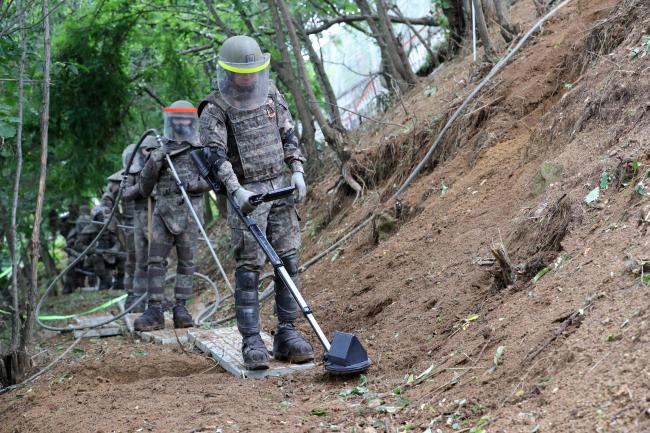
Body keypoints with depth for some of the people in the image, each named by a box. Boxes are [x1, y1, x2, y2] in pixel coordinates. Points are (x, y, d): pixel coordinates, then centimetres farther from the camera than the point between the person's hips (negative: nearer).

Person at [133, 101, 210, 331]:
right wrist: (153, 163, -3)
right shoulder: (161, 151, 14)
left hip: (188, 211, -2)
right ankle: (154, 311, -5)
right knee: (156, 260, -4)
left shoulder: (201, 149, 6)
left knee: (186, 261, 1)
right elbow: (145, 187, 14)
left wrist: (193, 184, -17)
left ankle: (181, 308, 6)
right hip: (163, 210, 2)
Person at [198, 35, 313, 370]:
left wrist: (297, 171, 2)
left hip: (280, 187, 5)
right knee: (249, 268, -6)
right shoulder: (214, 109, -8)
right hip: (245, 194, -5)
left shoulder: (271, 94, 9)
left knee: (288, 261, 3)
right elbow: (216, 155, -16)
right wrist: (236, 191, -26)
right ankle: (252, 342, -2)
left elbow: (288, 135, 15)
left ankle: (286, 335, 10)